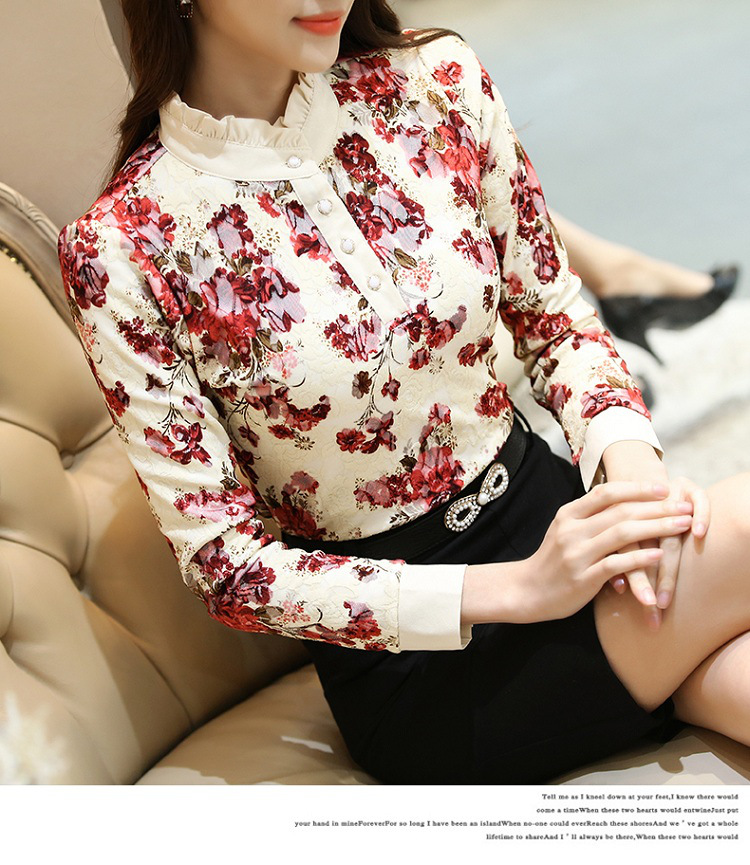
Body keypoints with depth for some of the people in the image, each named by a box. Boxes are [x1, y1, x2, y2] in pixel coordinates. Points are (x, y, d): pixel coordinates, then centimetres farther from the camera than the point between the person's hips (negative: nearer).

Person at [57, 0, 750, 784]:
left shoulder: (437, 80, -3)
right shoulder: (120, 250, -15)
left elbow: (556, 322, 7)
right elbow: (224, 565, -12)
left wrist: (627, 458, -15)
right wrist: (518, 588, -20)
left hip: (550, 507, 5)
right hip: (415, 664, -4)